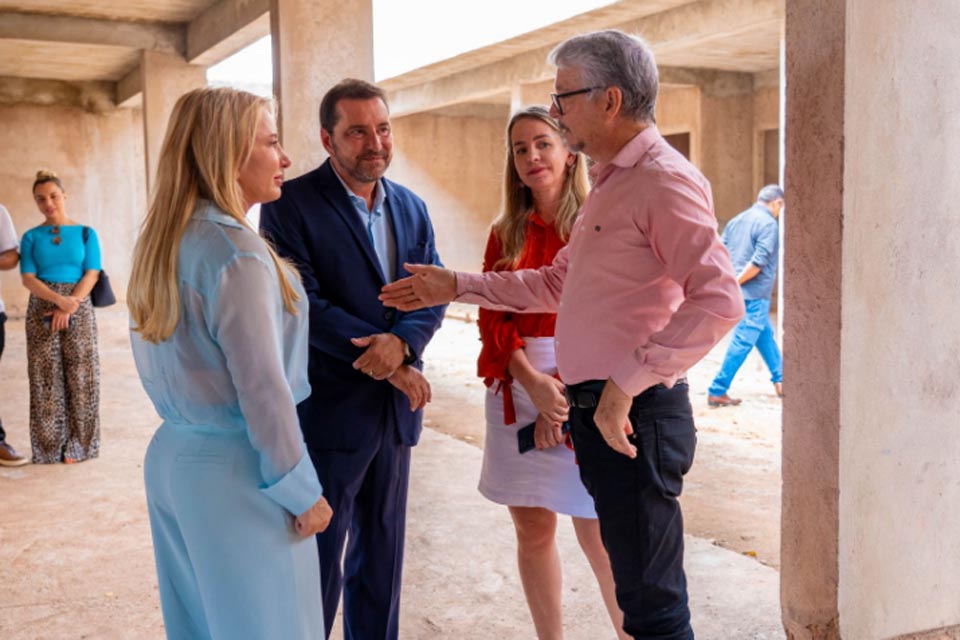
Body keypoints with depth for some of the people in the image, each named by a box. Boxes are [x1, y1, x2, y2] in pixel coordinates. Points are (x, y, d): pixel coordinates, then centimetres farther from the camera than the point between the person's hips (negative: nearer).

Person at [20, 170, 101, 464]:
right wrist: (59, 300, -19)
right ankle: (49, 445, 11)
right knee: (46, 376, 2)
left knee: (80, 374, -1)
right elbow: (28, 278, -4)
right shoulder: (32, 237, 6)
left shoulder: (85, 233, 4)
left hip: (79, 309, 0)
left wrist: (70, 306, -16)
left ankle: (77, 445, 10)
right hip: (42, 310, 1)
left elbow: (92, 274, -4)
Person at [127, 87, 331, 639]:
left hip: (172, 457, 9)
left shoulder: (162, 240, 6)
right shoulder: (237, 253, -21)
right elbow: (263, 390, -20)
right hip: (235, 473, -9)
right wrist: (304, 492, -11)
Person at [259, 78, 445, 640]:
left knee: (383, 551, 17)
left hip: (395, 409, 6)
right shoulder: (292, 204, -10)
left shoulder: (411, 207, 9)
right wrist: (389, 363, -18)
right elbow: (302, 303, -17)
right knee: (319, 557, 7)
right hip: (328, 409, -5)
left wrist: (402, 341, -18)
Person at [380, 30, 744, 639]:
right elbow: (557, 283, 24)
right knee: (637, 585, 18)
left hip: (633, 414, -9)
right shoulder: (609, 183, 18)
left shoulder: (666, 181, -14)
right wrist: (457, 286, 20)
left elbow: (720, 300, -25)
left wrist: (626, 384, -25)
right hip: (599, 410, 10)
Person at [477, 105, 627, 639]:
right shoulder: (505, 234, 10)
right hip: (517, 390, 4)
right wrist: (533, 384, -13)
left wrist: (566, 389, -16)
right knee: (533, 530, 10)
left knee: (598, 536, -1)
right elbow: (493, 320, 3)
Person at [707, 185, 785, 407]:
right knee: (742, 342, -4)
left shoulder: (736, 220, 12)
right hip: (754, 293, -8)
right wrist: (735, 284, -15)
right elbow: (758, 262, -21)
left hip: (737, 293, 9)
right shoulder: (769, 224, -12)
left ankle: (780, 381, 31)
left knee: (766, 336, 20)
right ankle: (717, 392, -3)